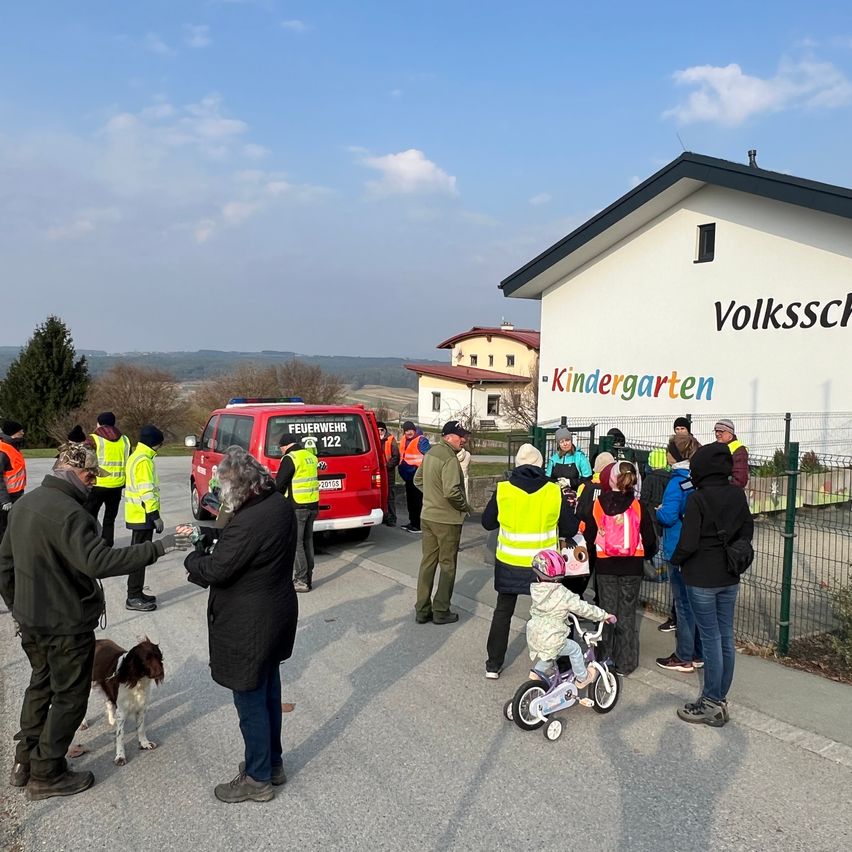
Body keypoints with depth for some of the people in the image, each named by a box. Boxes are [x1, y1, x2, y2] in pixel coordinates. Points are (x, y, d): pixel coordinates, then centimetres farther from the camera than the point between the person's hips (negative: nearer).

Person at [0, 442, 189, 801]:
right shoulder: (68, 513, -26)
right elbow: (98, 562, -36)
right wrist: (156, 548, -33)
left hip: (30, 619, 9)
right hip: (67, 624, -9)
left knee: (40, 684, 24)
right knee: (69, 696, 8)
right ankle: (46, 775, 18)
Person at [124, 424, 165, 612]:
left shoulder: (136, 456, 14)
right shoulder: (144, 461, -18)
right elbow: (147, 492, -22)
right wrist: (155, 516, -20)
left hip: (137, 515, 10)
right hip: (143, 516, -10)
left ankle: (137, 593, 22)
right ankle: (133, 598, 0)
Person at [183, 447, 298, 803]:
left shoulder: (248, 523, -30)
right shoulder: (281, 505, -1)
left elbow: (216, 571, -21)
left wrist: (193, 558, -2)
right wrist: (215, 535, 2)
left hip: (249, 626, -9)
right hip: (278, 614, 9)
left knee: (251, 702, 8)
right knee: (269, 690, 23)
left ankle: (258, 779, 24)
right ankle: (273, 762, 39)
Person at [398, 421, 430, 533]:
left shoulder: (421, 440, -13)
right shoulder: (404, 440, 12)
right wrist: (402, 469, 21)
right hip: (408, 476, 9)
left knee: (417, 501, -7)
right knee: (410, 500, 17)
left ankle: (418, 525, -3)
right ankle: (412, 522, 29)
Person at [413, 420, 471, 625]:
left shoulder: (430, 453, 7)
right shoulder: (450, 458, -21)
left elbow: (418, 480, 18)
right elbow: (451, 491, -29)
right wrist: (464, 506, -12)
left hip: (427, 516, 8)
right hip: (447, 519, -8)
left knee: (427, 562, 14)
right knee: (447, 565, 6)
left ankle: (422, 610, 20)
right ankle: (441, 612, 13)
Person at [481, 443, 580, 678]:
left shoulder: (503, 490, -9)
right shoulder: (553, 492, -10)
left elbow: (488, 522, 2)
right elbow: (570, 528, -2)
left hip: (509, 563, 1)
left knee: (502, 611, 16)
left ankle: (494, 664, 21)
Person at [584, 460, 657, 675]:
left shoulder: (598, 504, -7)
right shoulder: (638, 506, -7)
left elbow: (589, 535, -4)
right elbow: (649, 539, -3)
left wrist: (593, 553, 15)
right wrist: (646, 554, 18)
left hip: (605, 566, 0)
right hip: (632, 567, 0)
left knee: (607, 611, 12)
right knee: (627, 613, 9)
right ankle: (625, 663, 13)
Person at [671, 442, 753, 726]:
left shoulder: (698, 498, -17)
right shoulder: (738, 494, 2)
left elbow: (689, 542, -17)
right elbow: (748, 531, 10)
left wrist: (674, 560, 1)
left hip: (701, 578, -6)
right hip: (729, 578, 6)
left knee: (711, 639, 0)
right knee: (726, 637, 12)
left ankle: (711, 704, 10)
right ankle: (720, 698, 23)